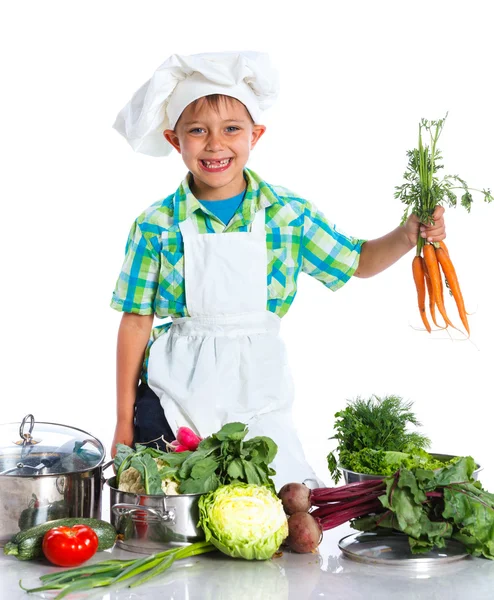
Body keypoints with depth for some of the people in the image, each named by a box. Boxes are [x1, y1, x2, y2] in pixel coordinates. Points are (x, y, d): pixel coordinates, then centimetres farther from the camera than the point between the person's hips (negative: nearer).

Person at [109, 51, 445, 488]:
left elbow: (358, 261, 11)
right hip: (174, 401, -1)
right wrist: (124, 423, 1)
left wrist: (408, 236, -11)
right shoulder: (157, 225, -5)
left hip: (258, 401, 2)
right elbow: (136, 322, -1)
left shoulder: (289, 214, -1)